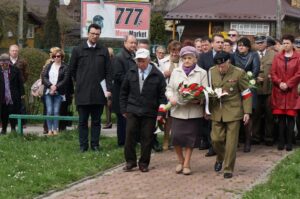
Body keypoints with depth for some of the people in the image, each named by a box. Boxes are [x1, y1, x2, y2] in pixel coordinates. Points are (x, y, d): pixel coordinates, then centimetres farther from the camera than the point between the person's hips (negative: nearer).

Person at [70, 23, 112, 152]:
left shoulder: (104, 51, 5)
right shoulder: (78, 50, 2)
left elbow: (108, 72, 3)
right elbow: (72, 69, 10)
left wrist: (108, 88, -5)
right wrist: (79, 82, 8)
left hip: (98, 92, 1)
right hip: (82, 93, -1)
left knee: (96, 121, 7)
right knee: (83, 121, 4)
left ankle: (95, 145, 13)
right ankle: (83, 145, 10)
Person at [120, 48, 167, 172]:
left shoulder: (157, 75, -4)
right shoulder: (131, 73, 3)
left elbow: (162, 95, -2)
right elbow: (124, 92, 10)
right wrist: (124, 109, 6)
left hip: (149, 112, -2)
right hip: (132, 111, 2)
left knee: (147, 138, 4)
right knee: (130, 136, 0)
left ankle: (144, 163, 15)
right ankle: (130, 161, 12)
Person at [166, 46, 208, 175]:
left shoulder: (201, 73, 3)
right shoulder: (176, 72, 11)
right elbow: (169, 88, 13)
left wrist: (198, 99, -21)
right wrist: (171, 97, -8)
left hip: (194, 110, -2)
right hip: (178, 110, 2)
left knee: (190, 138, 2)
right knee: (176, 136, -5)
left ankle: (186, 164, 17)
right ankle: (180, 160, 19)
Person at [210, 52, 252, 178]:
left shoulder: (239, 73, -8)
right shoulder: (212, 72, 2)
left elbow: (246, 94, -3)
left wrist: (247, 112, -6)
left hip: (233, 112, -3)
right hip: (217, 112, 3)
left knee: (231, 142, -1)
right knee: (216, 139, 2)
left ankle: (228, 169, 11)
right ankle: (220, 158, 32)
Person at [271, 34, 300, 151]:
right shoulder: (277, 57, 11)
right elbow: (273, 72, 6)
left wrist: (288, 84, -11)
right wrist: (279, 83, -9)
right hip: (278, 91, 2)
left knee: (290, 117, -2)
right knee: (280, 117, 2)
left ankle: (289, 142, 3)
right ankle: (281, 141, 7)